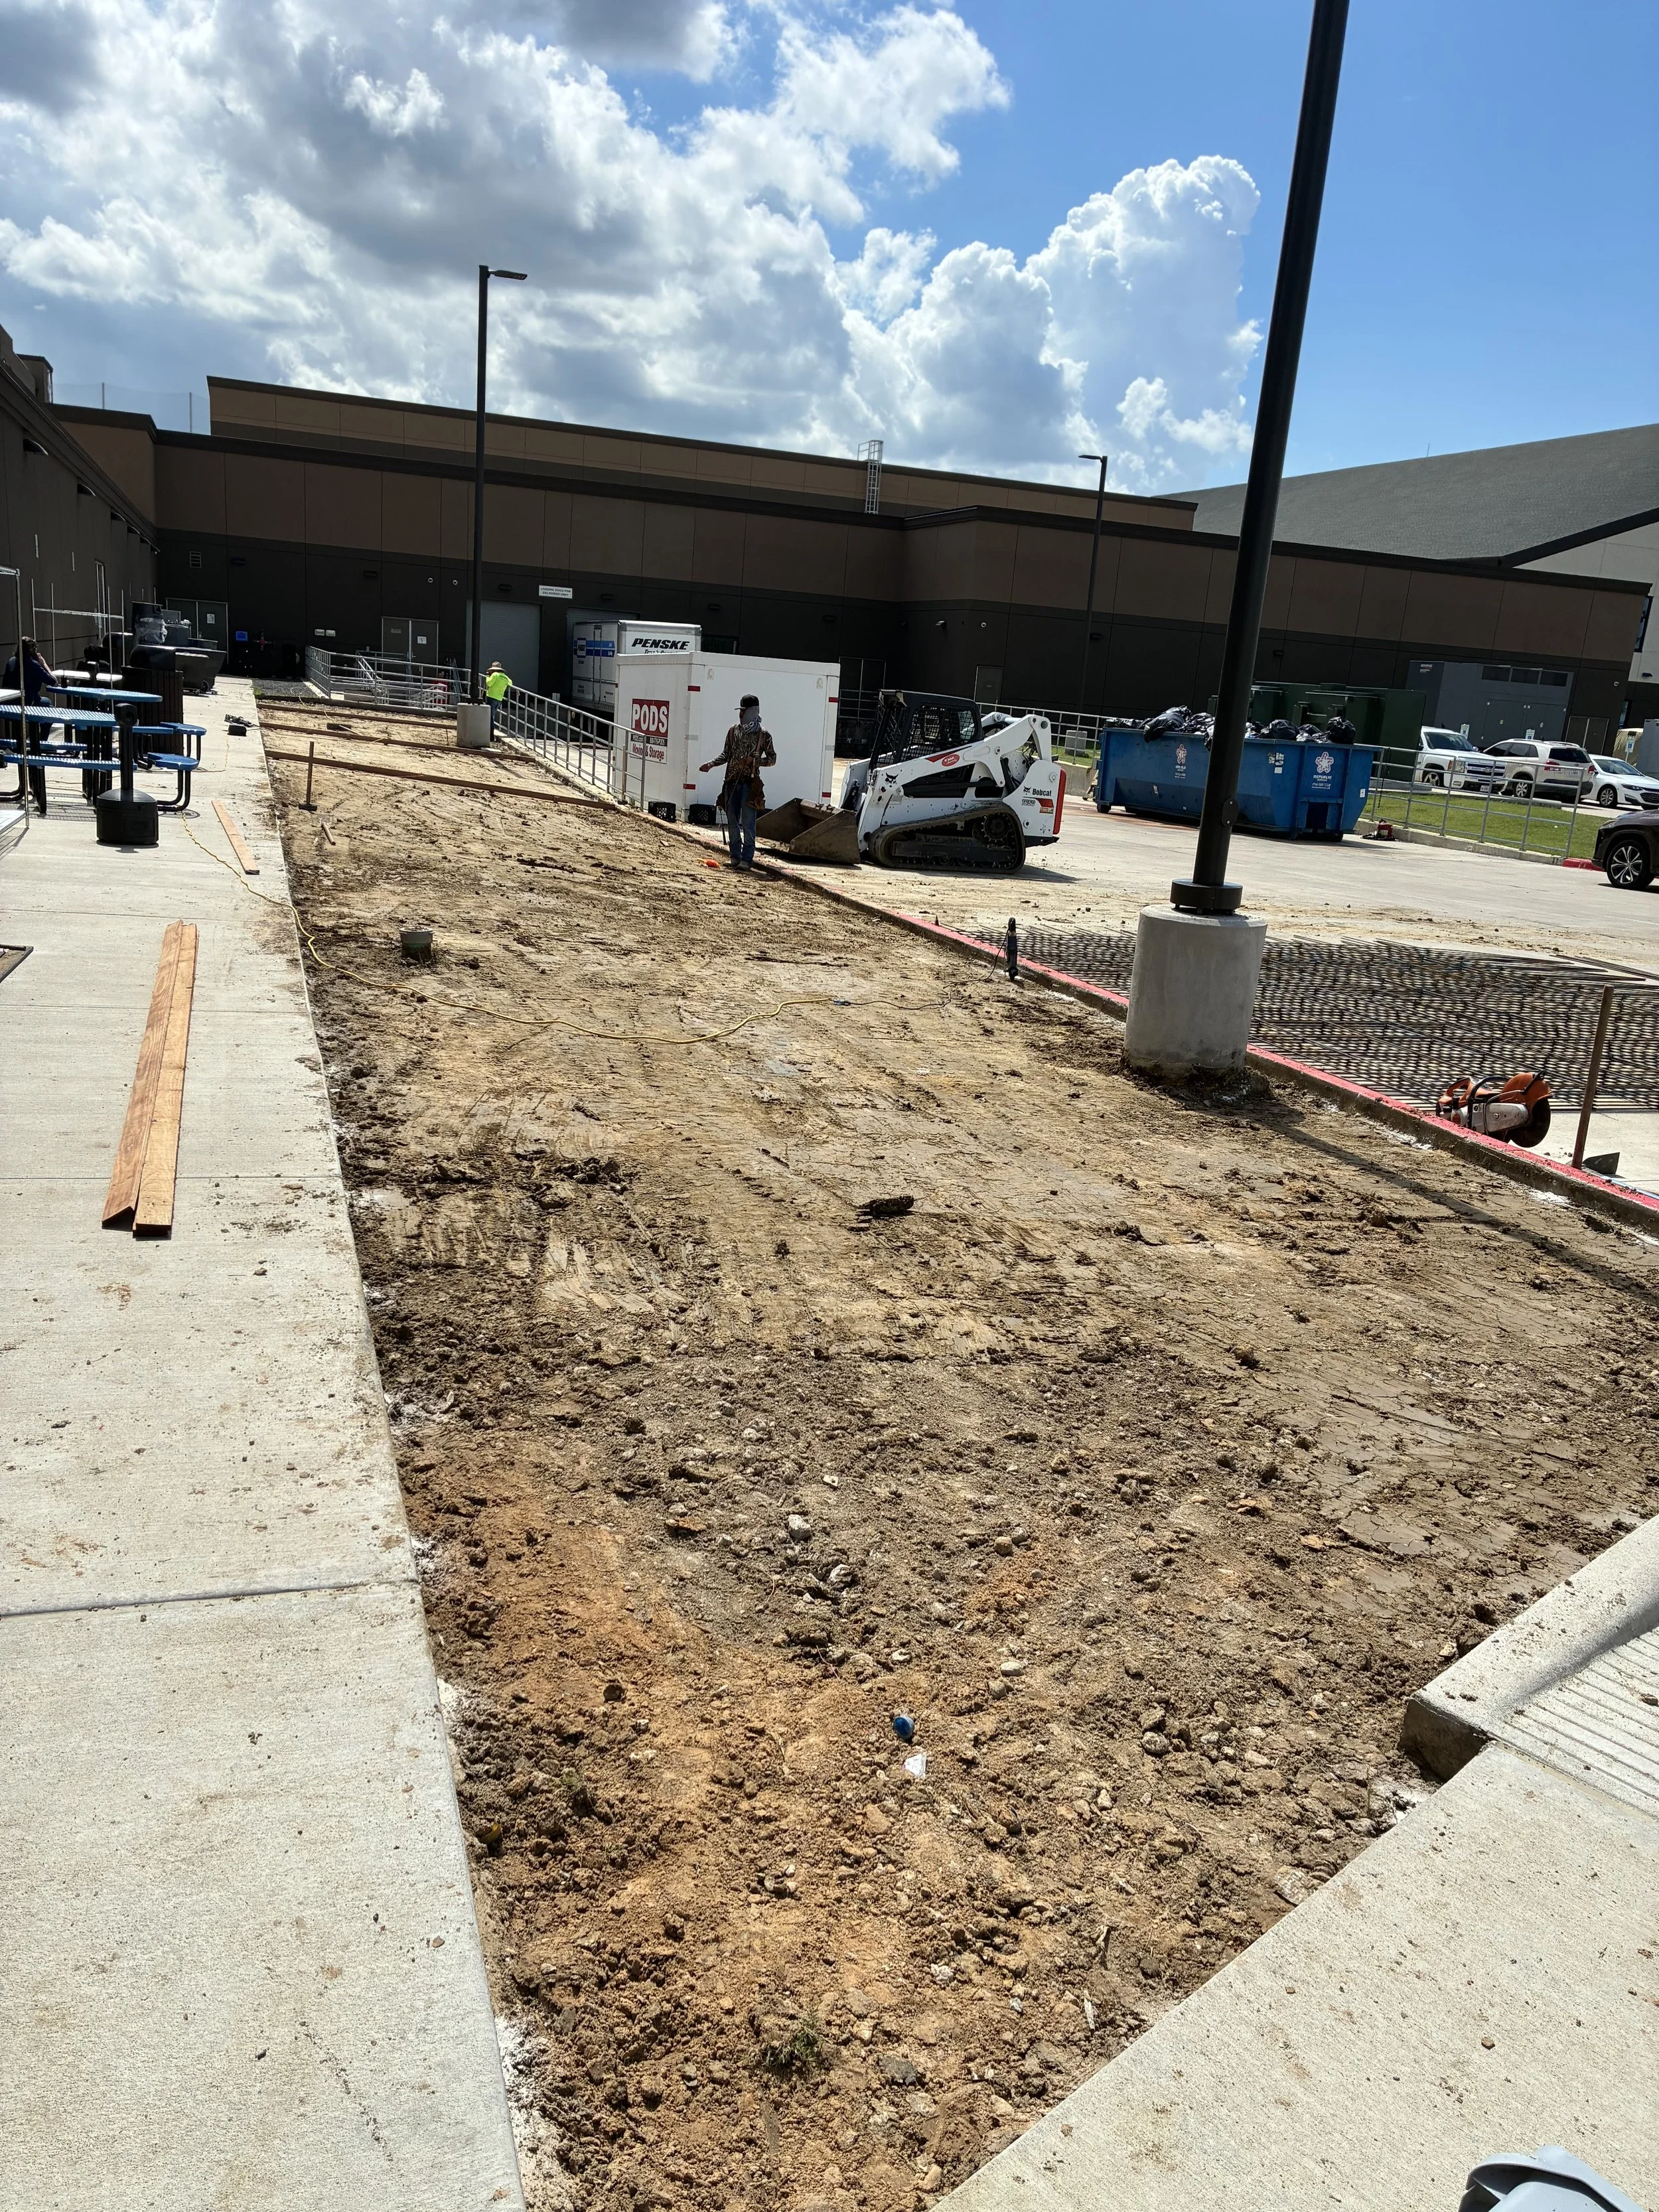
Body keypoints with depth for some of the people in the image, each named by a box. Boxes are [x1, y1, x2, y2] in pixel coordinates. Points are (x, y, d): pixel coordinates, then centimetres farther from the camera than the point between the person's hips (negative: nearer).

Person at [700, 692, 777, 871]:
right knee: (732, 821, 7)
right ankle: (735, 857, 15)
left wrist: (754, 760, -14)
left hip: (750, 784, -5)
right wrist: (711, 763, 1)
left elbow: (772, 759, 2)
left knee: (748, 823, -7)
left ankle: (746, 860, -5)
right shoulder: (733, 731, 10)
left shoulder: (763, 734, -2)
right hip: (732, 782, 5)